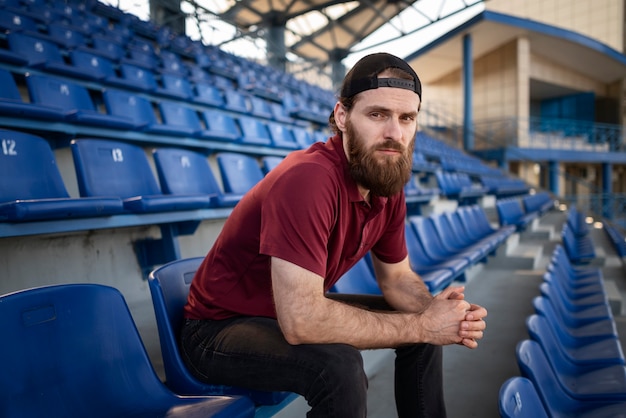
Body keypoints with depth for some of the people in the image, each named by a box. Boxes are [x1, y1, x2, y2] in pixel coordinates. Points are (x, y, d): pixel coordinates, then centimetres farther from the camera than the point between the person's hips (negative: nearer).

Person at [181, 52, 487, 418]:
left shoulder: (390, 188, -6)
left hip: (300, 309, 8)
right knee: (339, 366, -34)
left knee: (427, 328, 7)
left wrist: (436, 313, -18)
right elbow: (301, 322, -37)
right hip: (219, 328, -8)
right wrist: (421, 326, -27)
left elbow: (398, 278, 5)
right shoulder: (307, 178, -33)